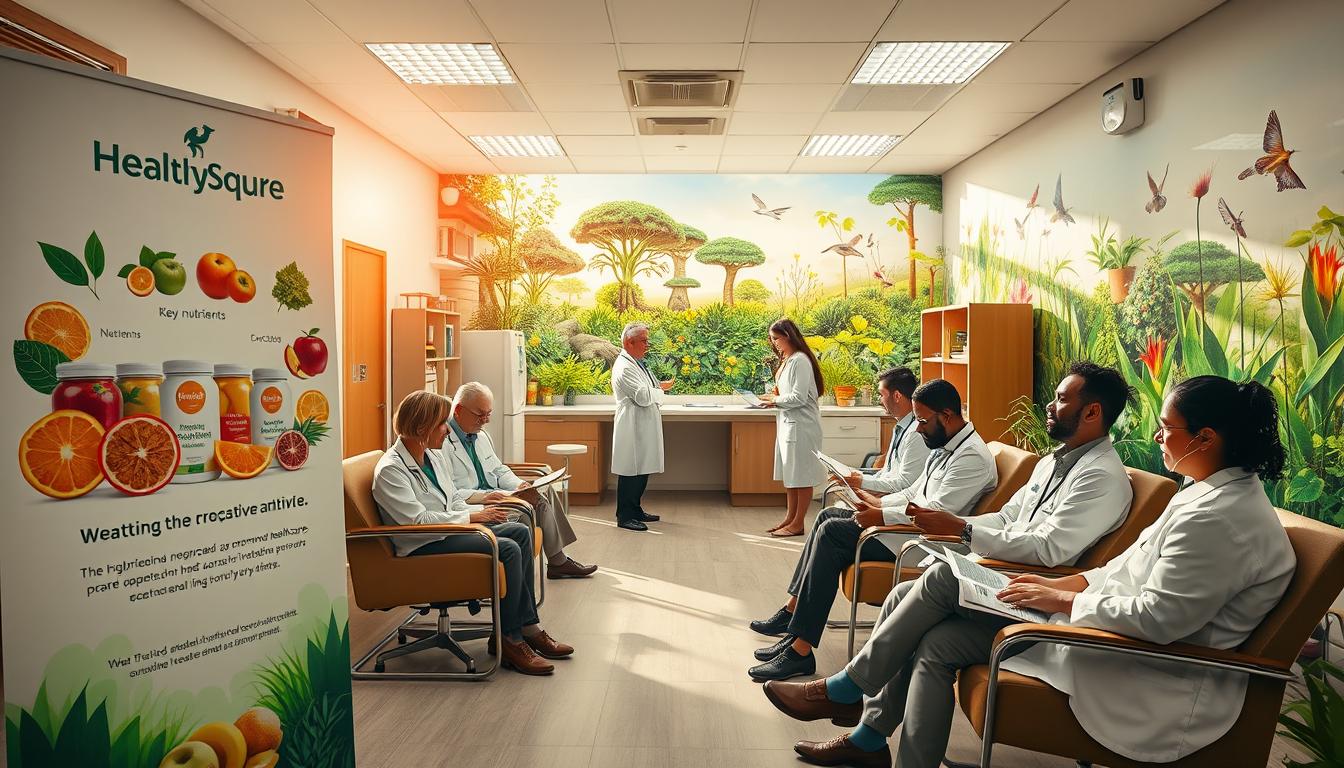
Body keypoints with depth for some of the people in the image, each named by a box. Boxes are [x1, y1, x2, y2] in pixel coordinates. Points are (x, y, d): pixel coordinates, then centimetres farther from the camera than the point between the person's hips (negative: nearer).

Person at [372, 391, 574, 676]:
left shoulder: (434, 456, 12)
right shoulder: (390, 470, -16)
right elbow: (417, 520, -23)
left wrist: (480, 511, -3)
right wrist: (472, 517, -20)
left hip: (449, 529, 9)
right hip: (422, 546, -9)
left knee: (520, 531, -6)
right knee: (508, 549, -23)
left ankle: (529, 628, -2)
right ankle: (509, 639, -9)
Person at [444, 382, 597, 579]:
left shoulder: (482, 436, 15)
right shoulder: (443, 442, -15)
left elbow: (499, 470, 22)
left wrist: (519, 485, 2)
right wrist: (483, 496, -31)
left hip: (491, 496, 9)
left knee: (540, 499, -6)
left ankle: (557, 561, 4)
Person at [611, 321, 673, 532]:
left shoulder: (636, 363, 16)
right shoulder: (624, 367, -17)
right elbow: (643, 396, -23)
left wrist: (658, 387, 8)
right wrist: (662, 389, -6)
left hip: (643, 427, 10)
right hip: (632, 427, -10)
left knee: (641, 471, 15)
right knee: (630, 472, -3)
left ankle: (635, 510, 26)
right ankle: (624, 517, 4)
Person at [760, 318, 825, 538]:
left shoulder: (800, 360, -14)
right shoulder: (786, 361, 14)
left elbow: (799, 397, -18)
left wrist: (776, 400, -9)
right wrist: (774, 400, 3)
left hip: (801, 425, -10)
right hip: (787, 422, 10)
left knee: (801, 476, -1)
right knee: (789, 475, 14)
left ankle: (797, 524, 6)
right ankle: (790, 518, 23)